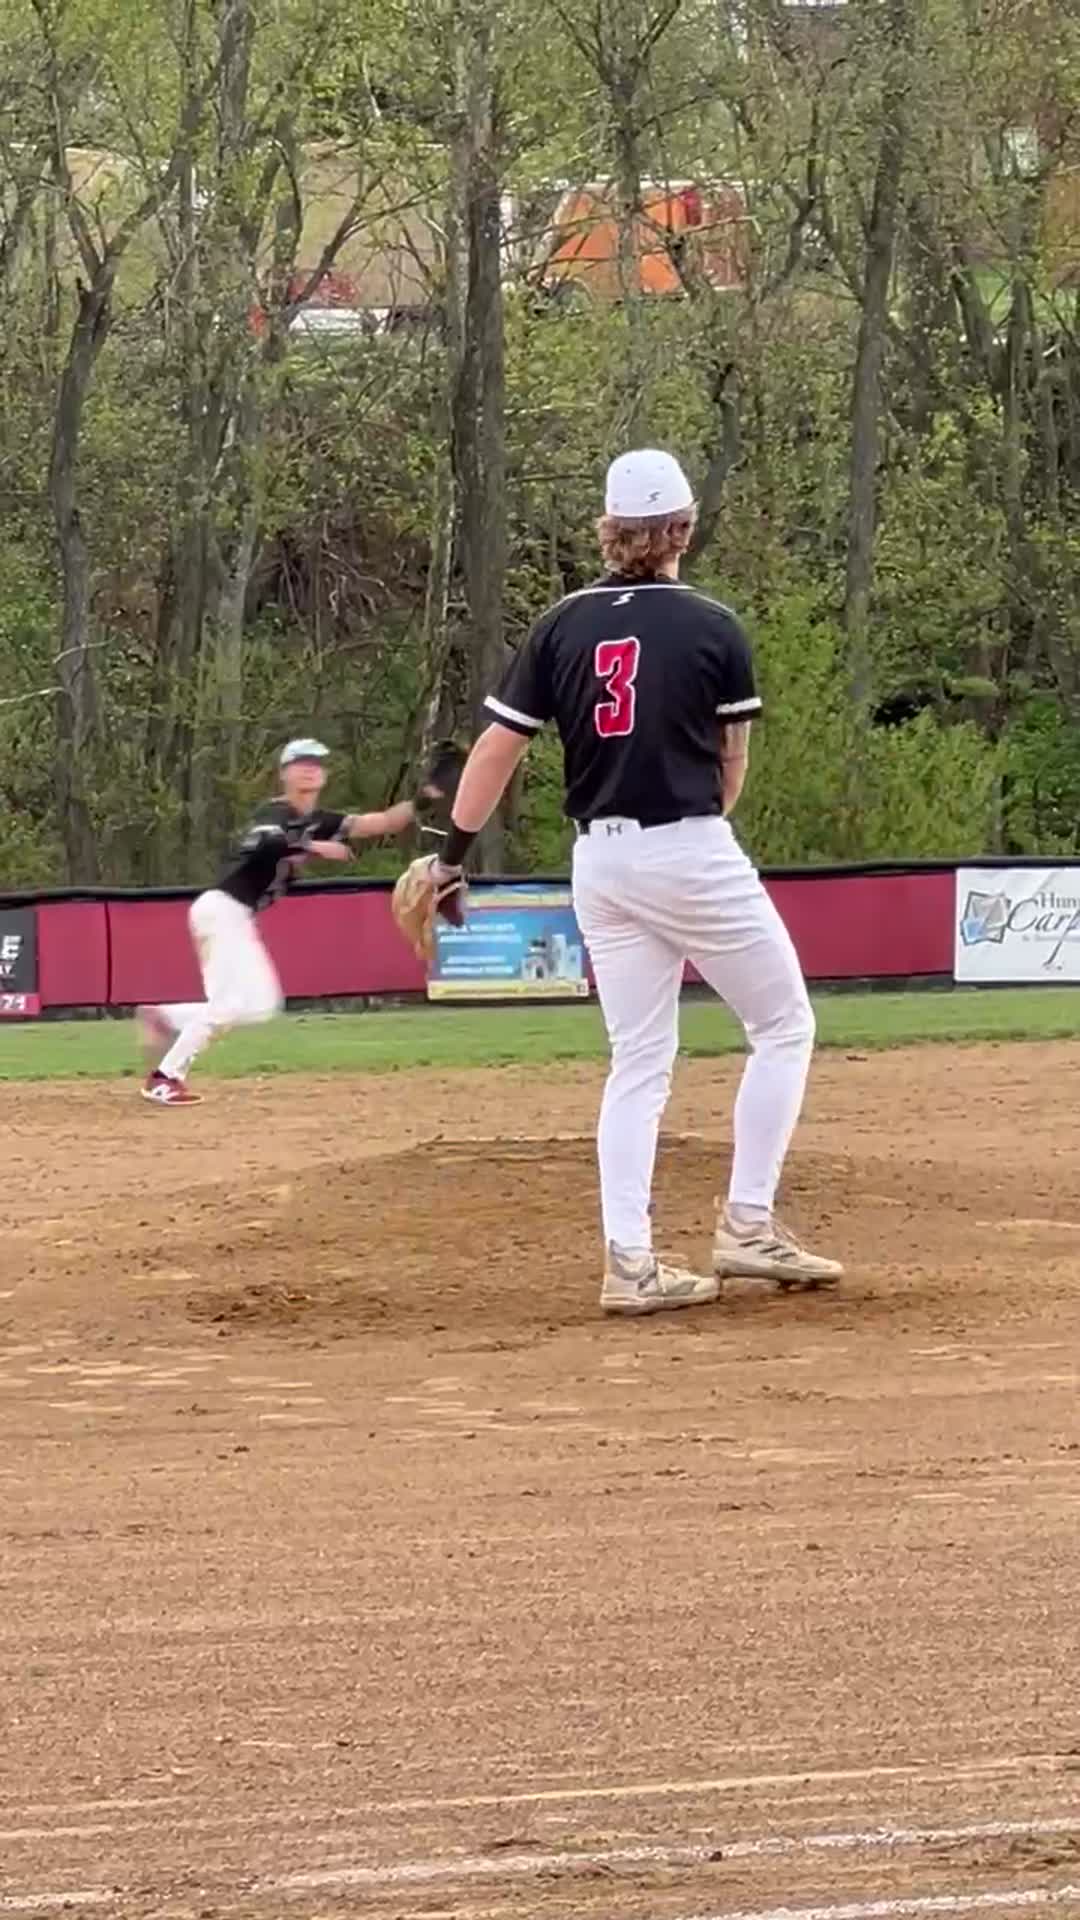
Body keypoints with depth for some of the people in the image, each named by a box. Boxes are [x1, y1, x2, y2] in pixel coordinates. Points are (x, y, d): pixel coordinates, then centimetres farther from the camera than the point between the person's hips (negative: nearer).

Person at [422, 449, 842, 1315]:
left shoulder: (564, 626, 3)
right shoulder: (714, 629, -6)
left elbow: (497, 748, 2)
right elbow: (732, 766, 2)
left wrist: (454, 854, 8)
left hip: (599, 863, 5)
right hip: (692, 853, -5)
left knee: (639, 1063, 10)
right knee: (784, 1025, 10)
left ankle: (630, 1261, 1)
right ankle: (748, 1225, 3)